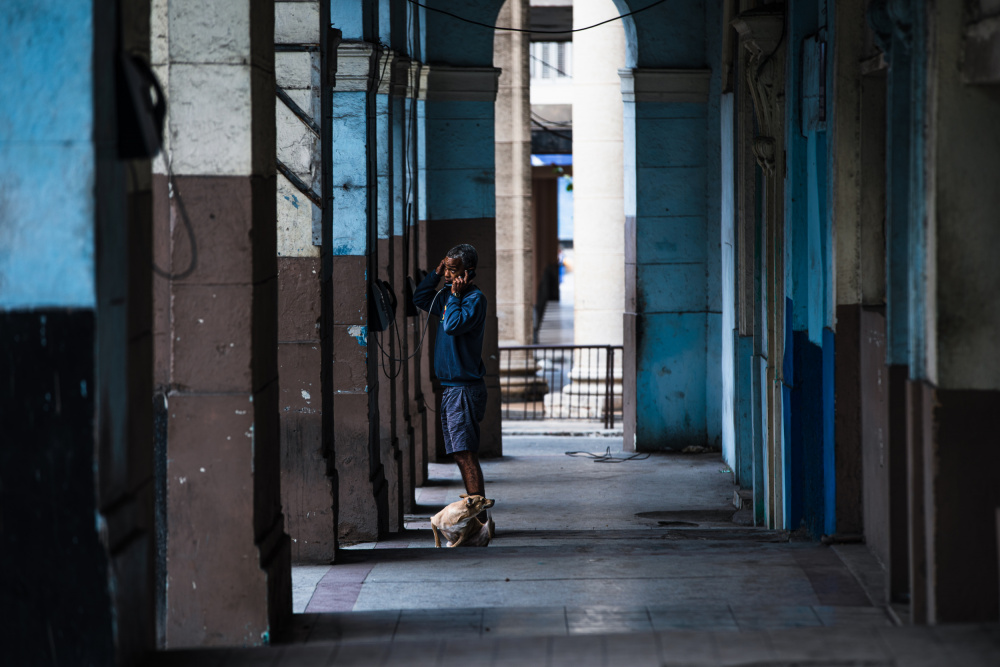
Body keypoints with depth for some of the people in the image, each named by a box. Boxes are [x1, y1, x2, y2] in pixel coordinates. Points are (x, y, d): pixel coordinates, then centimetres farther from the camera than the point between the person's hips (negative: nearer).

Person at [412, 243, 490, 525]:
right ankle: (476, 514, 15)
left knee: (466, 454, -13)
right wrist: (437, 273, 15)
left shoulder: (475, 298, -12)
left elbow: (453, 325, -25)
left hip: (465, 388, -10)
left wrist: (455, 295, -14)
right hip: (451, 388, 10)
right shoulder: (449, 297, 15)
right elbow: (420, 299, 27)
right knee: (461, 455, 11)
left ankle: (479, 517, -15)